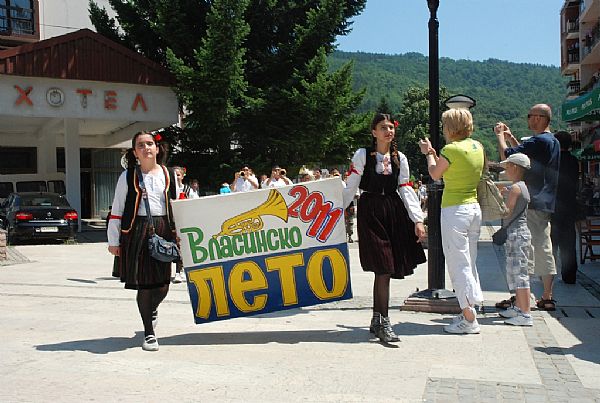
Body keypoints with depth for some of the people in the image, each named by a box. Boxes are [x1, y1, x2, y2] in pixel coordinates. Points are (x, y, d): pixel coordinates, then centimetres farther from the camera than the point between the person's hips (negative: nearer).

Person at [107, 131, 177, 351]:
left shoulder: (169, 175, 10)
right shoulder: (127, 176, 3)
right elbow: (117, 210, 4)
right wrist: (113, 241, 3)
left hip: (163, 231, 2)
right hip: (137, 233, -2)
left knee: (162, 285, 3)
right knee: (144, 284, -1)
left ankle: (152, 309, 40)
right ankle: (149, 333, 16)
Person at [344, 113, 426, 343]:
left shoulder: (400, 158, 10)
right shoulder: (362, 155, -1)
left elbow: (406, 190, 8)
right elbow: (350, 188, 0)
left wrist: (417, 220, 1)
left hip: (394, 211, 4)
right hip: (370, 211, -4)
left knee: (385, 269, 6)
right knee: (383, 268, -8)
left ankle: (376, 321, 20)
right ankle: (384, 323, 1)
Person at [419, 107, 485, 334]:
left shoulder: (451, 149, -15)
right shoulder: (477, 147, 8)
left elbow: (435, 174, -1)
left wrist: (428, 153, 16)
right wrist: (434, 153, 24)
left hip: (455, 210, -8)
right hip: (474, 207, 9)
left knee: (458, 264, -4)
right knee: (470, 262, 15)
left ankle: (469, 319, -3)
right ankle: (470, 311, 22)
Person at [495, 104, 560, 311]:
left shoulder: (538, 141, -16)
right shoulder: (553, 141, 16)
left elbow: (506, 155, -20)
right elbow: (525, 155, 28)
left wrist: (500, 135, -3)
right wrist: (511, 137, 23)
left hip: (533, 204, -10)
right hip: (545, 204, 10)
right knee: (543, 249, 12)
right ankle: (547, 298, 18)